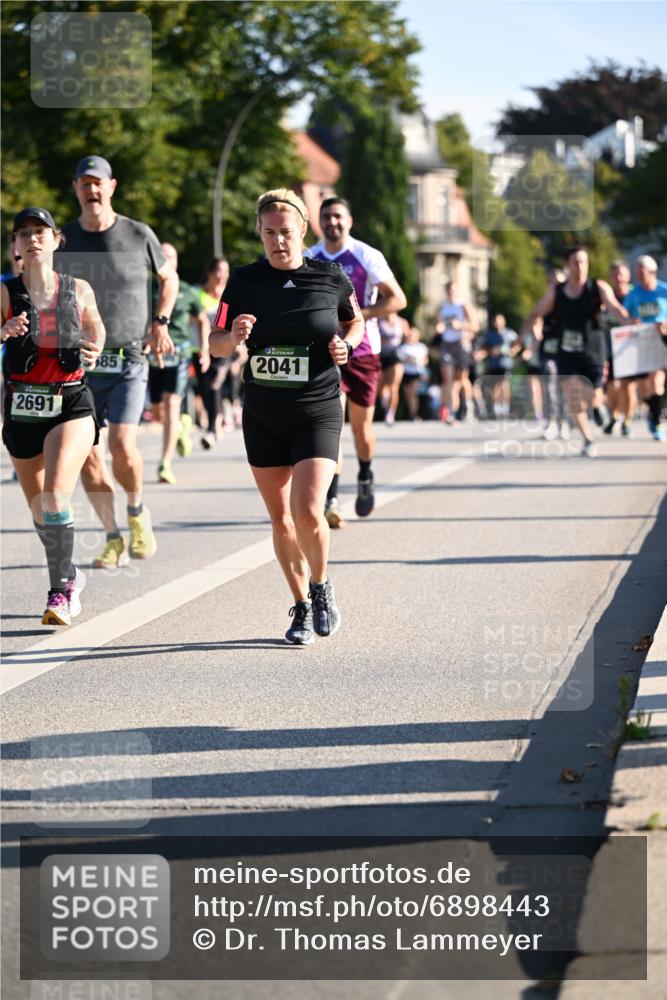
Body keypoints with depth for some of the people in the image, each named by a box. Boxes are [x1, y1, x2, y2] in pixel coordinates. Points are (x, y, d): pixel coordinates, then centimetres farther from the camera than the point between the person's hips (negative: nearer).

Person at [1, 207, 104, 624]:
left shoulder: (79, 290, 1)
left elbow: (95, 327, 17)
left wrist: (93, 352, -2)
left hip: (71, 404, -2)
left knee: (55, 494, -22)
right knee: (40, 511, 12)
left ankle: (59, 591, -16)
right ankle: (71, 577, 37)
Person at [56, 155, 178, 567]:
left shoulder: (139, 235, 1)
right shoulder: (63, 241, 4)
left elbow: (169, 278, 18)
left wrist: (161, 322, 3)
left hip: (128, 361, -2)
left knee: (122, 445, -17)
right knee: (87, 456, -1)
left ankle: (137, 511, 11)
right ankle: (113, 538, 12)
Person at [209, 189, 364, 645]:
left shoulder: (331, 278, -3)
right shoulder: (244, 281, -1)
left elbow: (356, 321, 15)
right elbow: (215, 345, 4)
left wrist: (345, 343, -6)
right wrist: (234, 337, -18)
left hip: (318, 413, -2)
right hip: (263, 415, 2)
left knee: (308, 511, -17)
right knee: (280, 519, 7)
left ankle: (321, 586, 10)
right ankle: (302, 607, 24)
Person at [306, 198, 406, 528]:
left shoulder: (367, 257, -7)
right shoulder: (309, 260, 4)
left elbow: (397, 299, -9)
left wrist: (358, 314, -20)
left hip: (362, 352, -1)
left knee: (361, 424, 10)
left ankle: (365, 478, 40)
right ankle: (331, 499, -20)